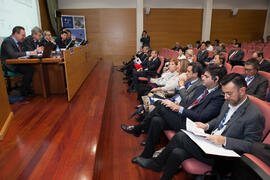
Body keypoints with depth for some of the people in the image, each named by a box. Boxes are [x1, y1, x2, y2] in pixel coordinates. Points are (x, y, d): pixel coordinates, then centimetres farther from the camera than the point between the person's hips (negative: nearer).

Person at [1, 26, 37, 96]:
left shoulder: (18, 42, 14)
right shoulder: (7, 42, -14)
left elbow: (22, 52, 15)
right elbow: (13, 55, -29)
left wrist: (34, 51, -1)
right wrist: (28, 53, -29)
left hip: (17, 63, 8)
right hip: (9, 65, -8)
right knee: (29, 69, -28)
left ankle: (28, 89, -6)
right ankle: (23, 91, -14)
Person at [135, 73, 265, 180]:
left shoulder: (254, 115, -17)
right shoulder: (229, 103, 6)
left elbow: (251, 145, -16)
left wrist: (224, 140, -27)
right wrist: (207, 126, 1)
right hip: (209, 141, 7)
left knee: (181, 136, -18)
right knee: (177, 153, -13)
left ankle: (157, 163, 6)